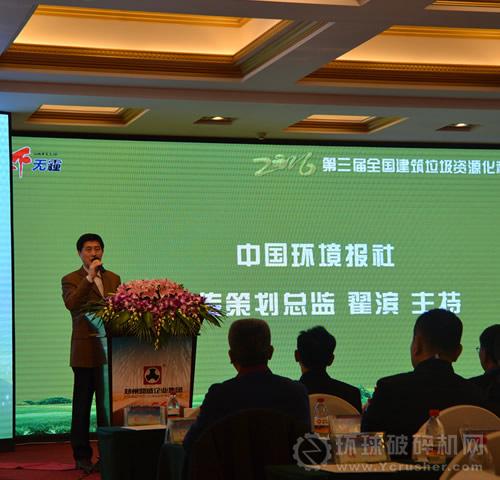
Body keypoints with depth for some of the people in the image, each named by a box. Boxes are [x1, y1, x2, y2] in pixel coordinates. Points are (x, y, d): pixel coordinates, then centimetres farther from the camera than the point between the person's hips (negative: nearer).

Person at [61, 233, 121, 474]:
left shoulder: (113, 278, 15)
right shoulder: (71, 280, 1)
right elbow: (71, 304, -18)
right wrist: (89, 277, -22)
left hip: (110, 350, 3)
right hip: (86, 351, -3)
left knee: (108, 404, 2)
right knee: (82, 406, 3)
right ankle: (82, 456, 10)